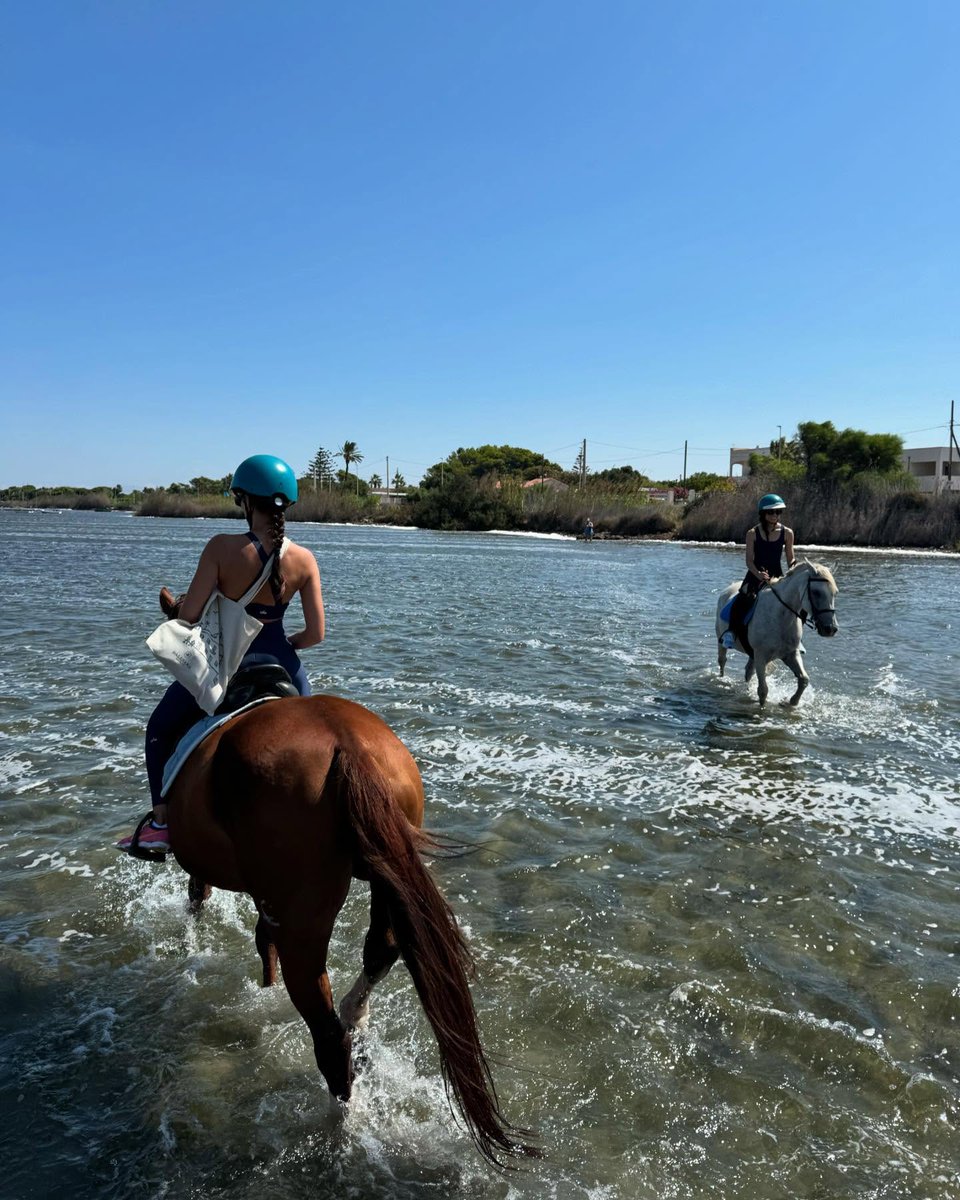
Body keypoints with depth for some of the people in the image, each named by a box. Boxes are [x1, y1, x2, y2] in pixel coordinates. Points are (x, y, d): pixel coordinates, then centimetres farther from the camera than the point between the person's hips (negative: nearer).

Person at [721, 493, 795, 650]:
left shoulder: (787, 533, 4)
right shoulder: (753, 533, -2)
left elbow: (791, 559, 8)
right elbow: (749, 560, -5)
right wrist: (759, 574, -24)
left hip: (777, 576, 2)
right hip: (755, 575, -2)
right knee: (744, 598, -31)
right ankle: (731, 631, -22)